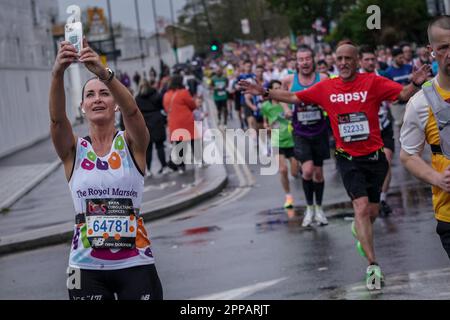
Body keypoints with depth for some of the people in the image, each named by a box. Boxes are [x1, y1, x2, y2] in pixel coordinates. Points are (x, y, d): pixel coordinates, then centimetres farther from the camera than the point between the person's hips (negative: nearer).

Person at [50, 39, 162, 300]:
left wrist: (104, 73, -38)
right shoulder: (74, 149, 3)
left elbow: (131, 110, -20)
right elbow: (57, 118, -16)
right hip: (87, 267, 1)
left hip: (135, 264, -1)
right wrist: (58, 73, -35)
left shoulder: (132, 144, 0)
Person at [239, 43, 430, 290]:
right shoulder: (326, 88, 1)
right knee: (362, 207, -15)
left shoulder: (373, 82, -7)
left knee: (371, 212, 10)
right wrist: (264, 93, 5)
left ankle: (359, 232, 47)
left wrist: (415, 84, -37)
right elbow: (294, 97, 11)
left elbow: (403, 94, -16)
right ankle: (372, 265, -13)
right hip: (348, 159, 0)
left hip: (374, 157, 0)